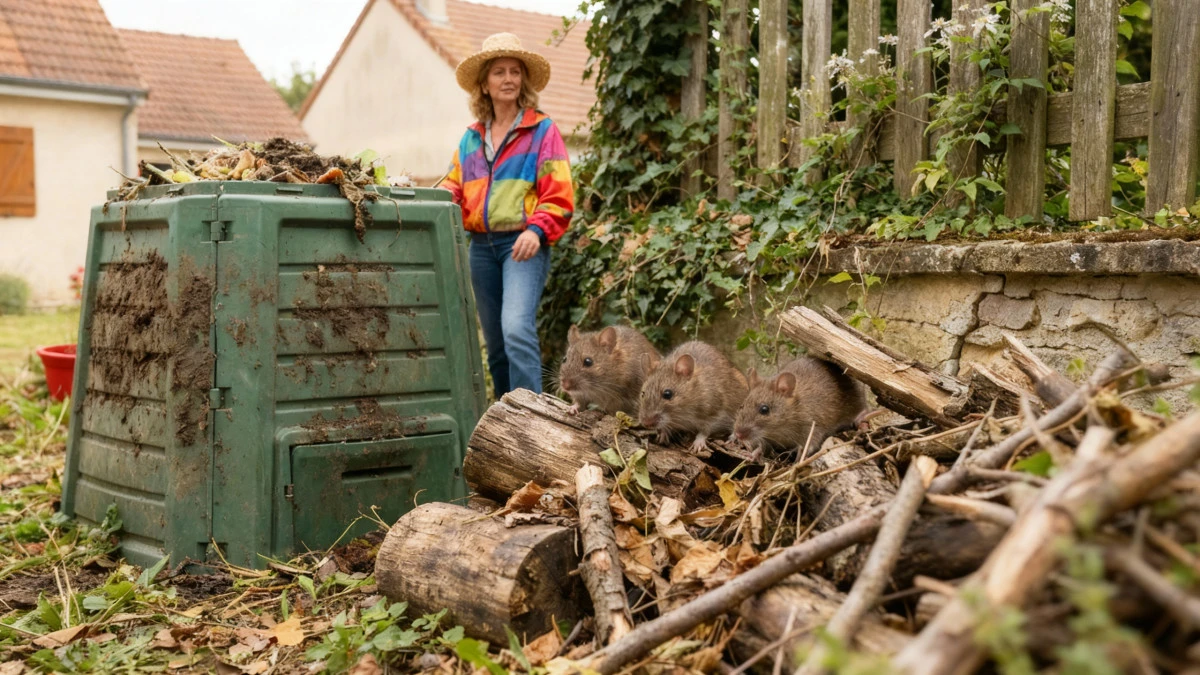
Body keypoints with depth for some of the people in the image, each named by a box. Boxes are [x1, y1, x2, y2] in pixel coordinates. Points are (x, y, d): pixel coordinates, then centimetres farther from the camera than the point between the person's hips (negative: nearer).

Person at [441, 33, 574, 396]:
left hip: (523, 245, -6)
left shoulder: (543, 130, 1)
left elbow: (559, 195, -5)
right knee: (495, 343, 10)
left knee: (516, 330, -23)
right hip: (482, 245, 6)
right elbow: (453, 187, 14)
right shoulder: (471, 138, 16)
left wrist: (536, 230, -21)